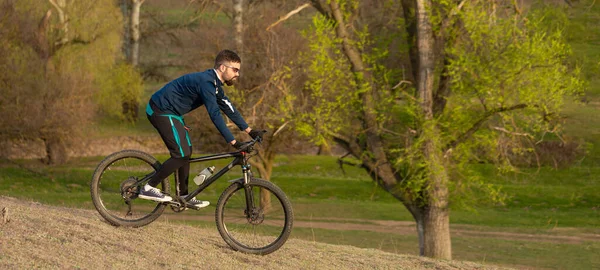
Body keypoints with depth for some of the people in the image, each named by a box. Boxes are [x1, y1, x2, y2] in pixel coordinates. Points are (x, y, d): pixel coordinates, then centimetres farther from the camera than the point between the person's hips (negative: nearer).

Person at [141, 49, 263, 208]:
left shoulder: (214, 83, 8)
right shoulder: (206, 82, -24)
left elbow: (228, 108, 16)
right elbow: (215, 114, -29)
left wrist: (250, 131, 13)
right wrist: (233, 143, -29)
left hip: (169, 111, 10)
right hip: (161, 111, -10)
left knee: (186, 151, 12)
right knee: (182, 154, -12)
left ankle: (184, 196, 18)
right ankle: (149, 188, -8)